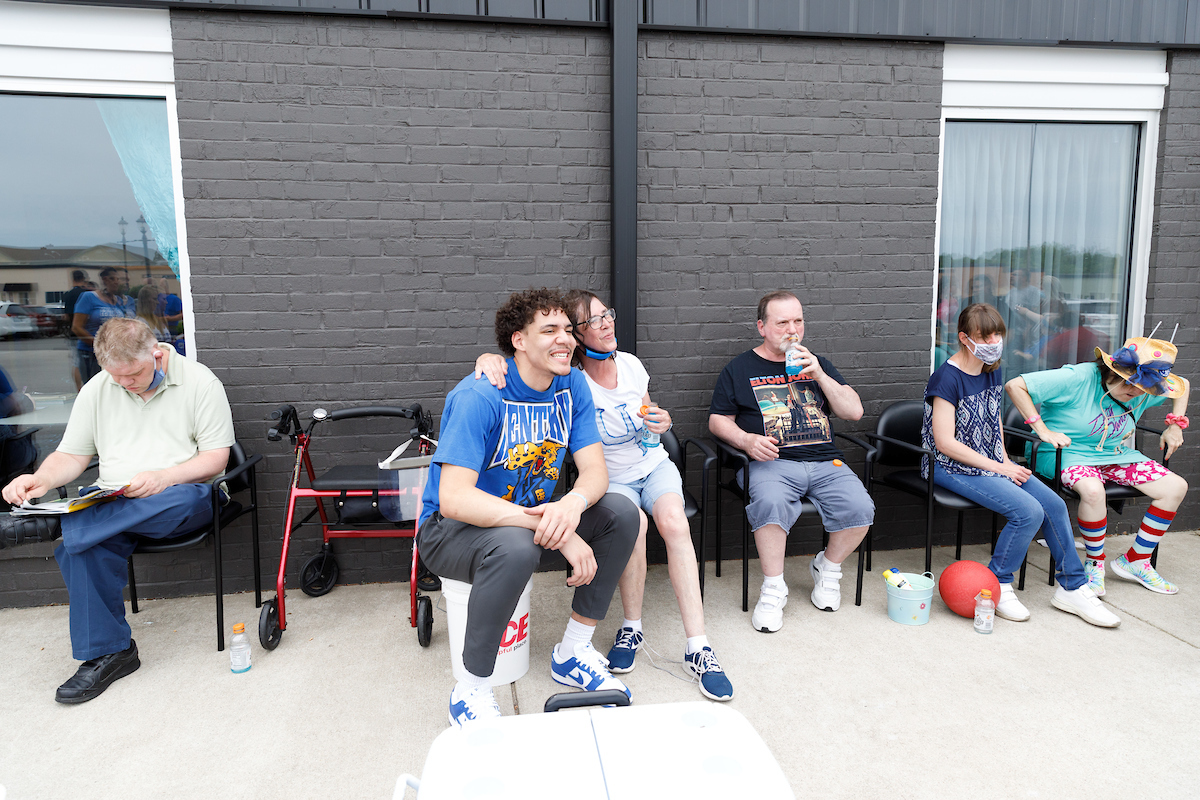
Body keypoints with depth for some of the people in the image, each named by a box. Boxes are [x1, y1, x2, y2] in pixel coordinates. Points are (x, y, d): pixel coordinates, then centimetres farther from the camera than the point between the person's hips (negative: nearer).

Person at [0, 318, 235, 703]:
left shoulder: (199, 381, -4)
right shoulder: (96, 390, 9)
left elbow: (216, 457, -7)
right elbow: (72, 455, 12)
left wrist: (164, 477, -22)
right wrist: (40, 480, -10)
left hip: (183, 495, -3)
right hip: (113, 502, 4)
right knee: (82, 542, -30)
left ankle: (48, 525, -32)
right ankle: (108, 651, -16)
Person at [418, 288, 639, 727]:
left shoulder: (572, 385, -6)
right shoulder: (478, 396, -25)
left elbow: (595, 471, -9)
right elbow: (453, 498, -34)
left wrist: (572, 504, -36)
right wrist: (557, 530, -40)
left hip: (531, 514, 7)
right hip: (452, 528, -6)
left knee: (621, 513, -12)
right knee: (514, 547, -38)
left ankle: (573, 651, 2)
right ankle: (471, 691, -15)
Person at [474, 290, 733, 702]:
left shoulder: (630, 364, -1)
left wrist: (663, 422, -7)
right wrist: (489, 358, -39)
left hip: (654, 465, 3)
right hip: (609, 479, -3)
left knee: (673, 521, -28)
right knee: (632, 522, -36)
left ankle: (698, 647, -25)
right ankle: (632, 628, -14)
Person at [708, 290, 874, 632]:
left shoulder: (818, 364, 21)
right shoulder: (740, 369, 13)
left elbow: (854, 411, 12)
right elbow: (718, 419, 11)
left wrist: (819, 375, -2)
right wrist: (747, 440, -9)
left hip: (826, 462, 3)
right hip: (773, 462, -3)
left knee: (859, 509, -23)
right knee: (770, 503, -35)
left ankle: (828, 567, 7)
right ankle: (773, 589, -15)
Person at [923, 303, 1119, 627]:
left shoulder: (992, 371, 8)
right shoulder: (948, 378, -18)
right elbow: (944, 442, -20)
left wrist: (1006, 460, 7)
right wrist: (996, 467, -16)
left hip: (992, 462, 8)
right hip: (952, 467, -8)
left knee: (1054, 504, -5)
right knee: (1029, 512, -22)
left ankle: (1072, 588, 13)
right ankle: (996, 586, -3)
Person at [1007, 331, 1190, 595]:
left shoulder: (1144, 391, 0)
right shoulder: (1078, 378, -21)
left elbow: (1182, 385, 22)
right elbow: (1015, 385, -27)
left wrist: (1175, 425, 9)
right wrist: (1043, 430, -27)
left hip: (1116, 455, 7)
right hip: (1069, 453, -7)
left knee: (1176, 487, -6)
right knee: (1093, 490, -38)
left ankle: (1134, 560, 6)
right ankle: (1096, 563, -12)